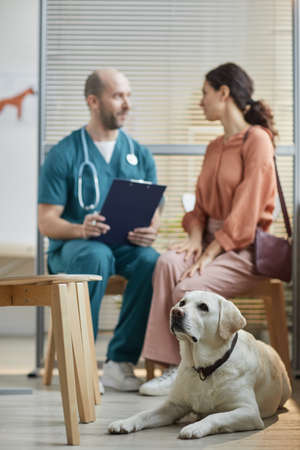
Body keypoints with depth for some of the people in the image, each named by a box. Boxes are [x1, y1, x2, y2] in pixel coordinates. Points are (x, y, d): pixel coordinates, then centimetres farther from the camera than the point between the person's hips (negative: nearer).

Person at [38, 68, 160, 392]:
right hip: (71, 246, -3)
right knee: (96, 256, -38)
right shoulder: (64, 154, 0)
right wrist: (80, 229, -26)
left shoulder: (140, 155, 12)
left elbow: (153, 215, 10)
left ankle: (119, 362, -21)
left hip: (126, 245, 3)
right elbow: (46, 221, -5)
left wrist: (150, 231, -15)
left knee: (151, 262, -31)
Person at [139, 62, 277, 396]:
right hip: (212, 239, 7)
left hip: (243, 247, -6)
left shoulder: (257, 140, -8)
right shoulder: (214, 147, 19)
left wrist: (211, 252, -20)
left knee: (188, 289, -29)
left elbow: (247, 209, -15)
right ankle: (171, 365, -28)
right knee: (168, 263, -26)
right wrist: (195, 239, -4)